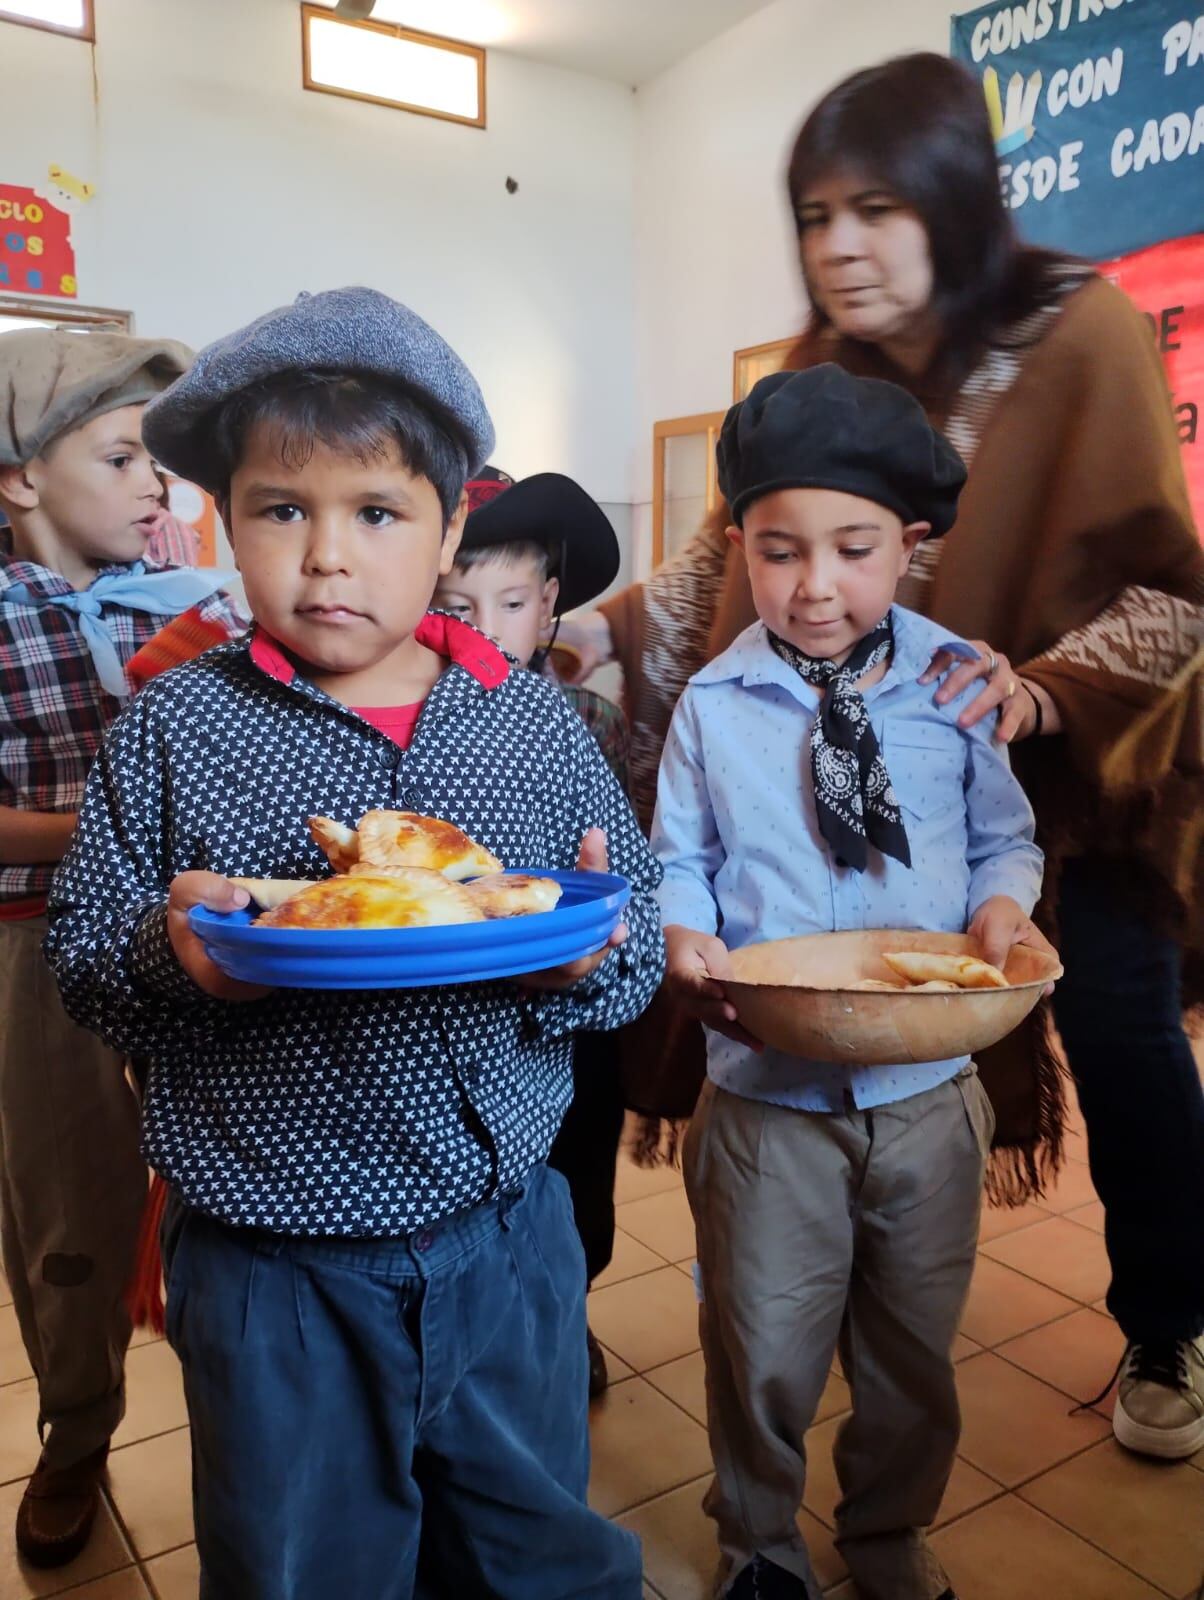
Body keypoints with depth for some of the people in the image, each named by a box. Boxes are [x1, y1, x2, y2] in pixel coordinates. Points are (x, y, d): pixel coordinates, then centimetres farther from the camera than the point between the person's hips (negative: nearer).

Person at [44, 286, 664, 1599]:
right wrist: (169, 953, -23)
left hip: (507, 1237, 2)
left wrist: (597, 950, -20)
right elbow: (82, 960, -2)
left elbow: (639, 923, 2)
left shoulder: (536, 724, -3)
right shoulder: (173, 729, -6)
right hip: (272, 1275, -1)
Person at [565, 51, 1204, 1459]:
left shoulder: (1079, 337, -19)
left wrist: (1045, 690, -37)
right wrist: (608, 627, -18)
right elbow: (728, 559, -4)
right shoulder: (823, 370, -4)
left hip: (1084, 773, -3)